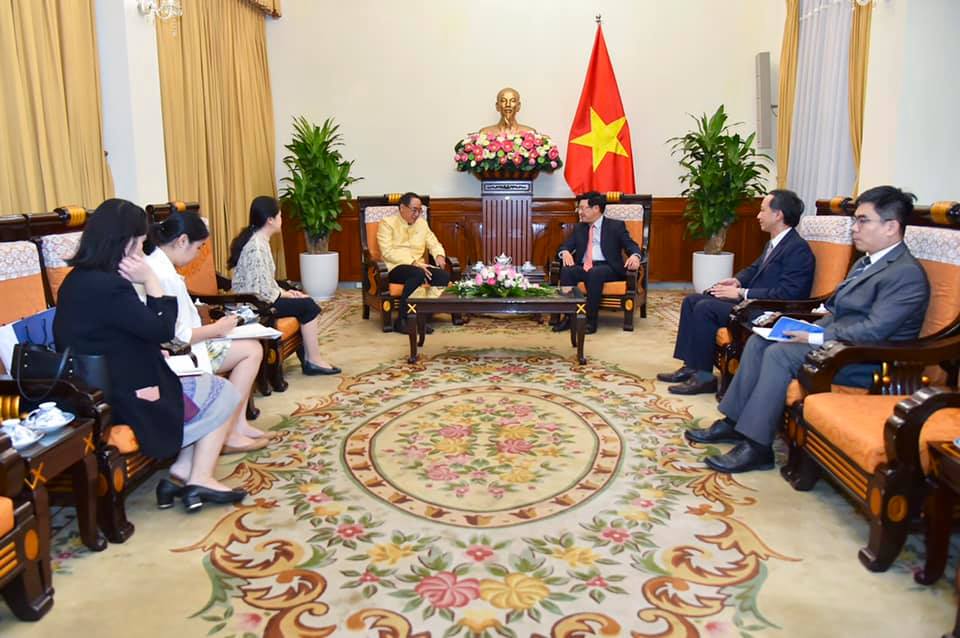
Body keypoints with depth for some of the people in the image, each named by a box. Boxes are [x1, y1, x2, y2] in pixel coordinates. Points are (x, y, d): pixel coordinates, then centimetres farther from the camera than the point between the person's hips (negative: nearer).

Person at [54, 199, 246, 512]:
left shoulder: (78, 279, 5)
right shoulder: (109, 286, -26)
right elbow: (163, 330, -17)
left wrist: (155, 351, 2)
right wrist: (151, 280, -14)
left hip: (100, 390, 10)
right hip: (127, 398, -10)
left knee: (210, 387, 19)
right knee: (224, 394, 8)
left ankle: (184, 468, 14)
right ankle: (199, 478, 12)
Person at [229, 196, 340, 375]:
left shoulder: (258, 240, 9)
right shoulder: (257, 247, -23)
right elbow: (263, 291, -25)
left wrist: (285, 292, 2)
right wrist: (287, 295, -10)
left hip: (256, 299, 10)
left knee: (306, 302, 8)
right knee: (309, 306, -10)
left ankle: (306, 355, 10)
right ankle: (314, 360, 0)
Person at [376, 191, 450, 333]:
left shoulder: (422, 223, 17)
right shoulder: (387, 223, -1)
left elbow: (434, 243, 21)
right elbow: (387, 252, -12)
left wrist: (439, 255, -5)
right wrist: (413, 263, -22)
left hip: (419, 267, 6)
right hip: (395, 268, -5)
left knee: (444, 276, -24)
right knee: (418, 274, -38)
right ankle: (402, 320, -29)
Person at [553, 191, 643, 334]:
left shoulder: (616, 226, 8)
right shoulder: (579, 228, 21)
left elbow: (632, 246, 1)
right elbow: (566, 246, 14)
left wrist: (634, 256, -25)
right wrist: (565, 252, -13)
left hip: (607, 268, -4)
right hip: (584, 267, 4)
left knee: (595, 273, -38)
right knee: (566, 270, -28)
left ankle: (591, 320, -32)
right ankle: (568, 317, -27)